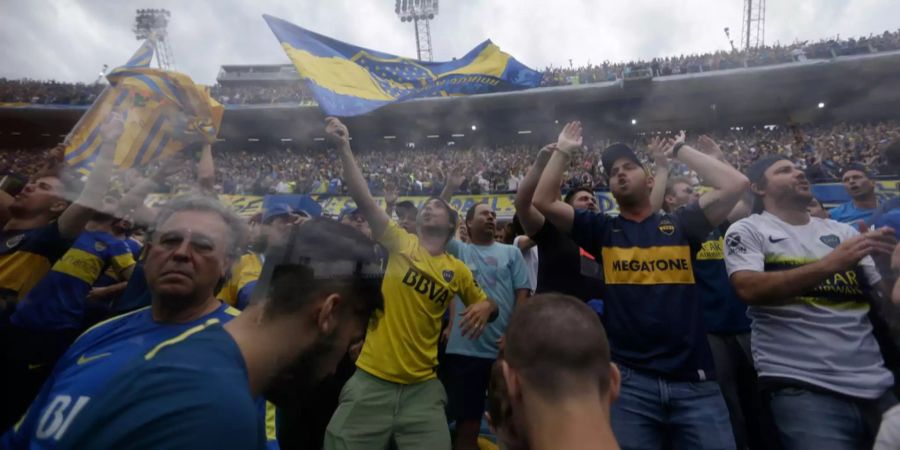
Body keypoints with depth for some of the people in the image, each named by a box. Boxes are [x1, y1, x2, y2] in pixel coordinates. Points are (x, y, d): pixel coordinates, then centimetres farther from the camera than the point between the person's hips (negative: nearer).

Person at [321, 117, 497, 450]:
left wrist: (484, 308, -7)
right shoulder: (401, 243, -1)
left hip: (422, 385, 2)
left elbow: (487, 303, 17)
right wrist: (343, 148, -16)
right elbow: (363, 200, -10)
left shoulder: (458, 270, 5)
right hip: (371, 378, -1)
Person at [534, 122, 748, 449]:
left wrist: (680, 149, 7)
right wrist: (563, 151, 6)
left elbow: (735, 184, -3)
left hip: (694, 379, 1)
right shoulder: (601, 229, 7)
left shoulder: (681, 224, 9)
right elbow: (543, 202, 0)